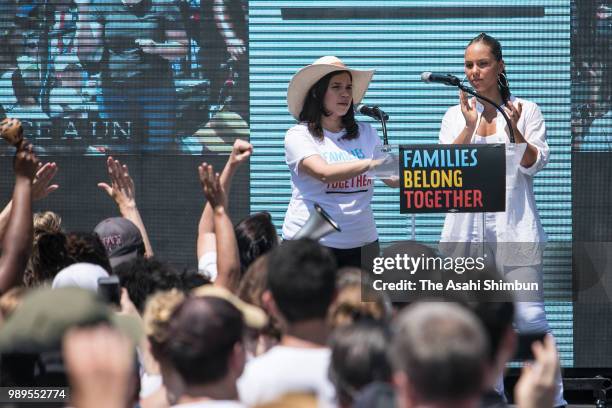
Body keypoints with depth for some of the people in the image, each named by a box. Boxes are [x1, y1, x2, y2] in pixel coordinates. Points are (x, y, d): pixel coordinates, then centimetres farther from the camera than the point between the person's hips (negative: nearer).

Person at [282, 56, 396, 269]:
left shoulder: (365, 133, 12)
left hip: (361, 243, 3)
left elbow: (393, 179, 7)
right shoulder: (298, 135, -2)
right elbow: (324, 172, -19)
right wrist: (372, 163, -29)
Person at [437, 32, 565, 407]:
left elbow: (535, 163, -2)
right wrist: (469, 127, -11)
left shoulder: (526, 111, 6)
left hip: (515, 229, -3)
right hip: (468, 229, 3)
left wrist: (514, 130, -18)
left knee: (530, 316, -8)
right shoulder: (456, 115, 12)